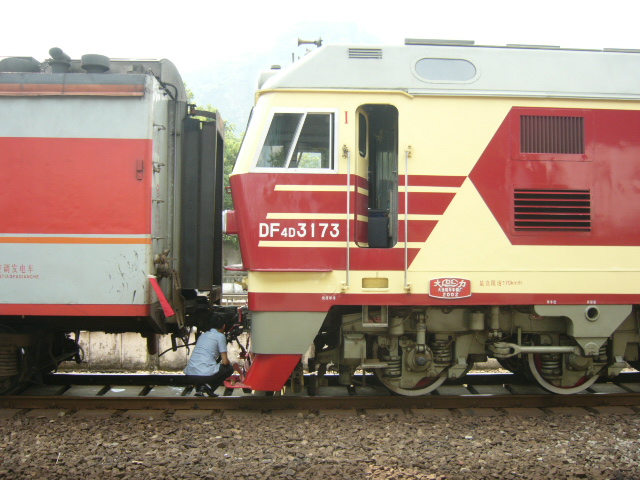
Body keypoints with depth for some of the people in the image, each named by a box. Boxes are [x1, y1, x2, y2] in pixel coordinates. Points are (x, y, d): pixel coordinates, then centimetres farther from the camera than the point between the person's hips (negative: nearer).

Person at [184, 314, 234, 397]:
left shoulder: (203, 335, 24)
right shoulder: (220, 336, 4)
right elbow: (225, 362, 2)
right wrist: (228, 363, 25)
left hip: (189, 375, 6)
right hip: (205, 375, -6)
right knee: (229, 368, 20)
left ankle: (198, 389, 16)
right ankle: (210, 387, 0)